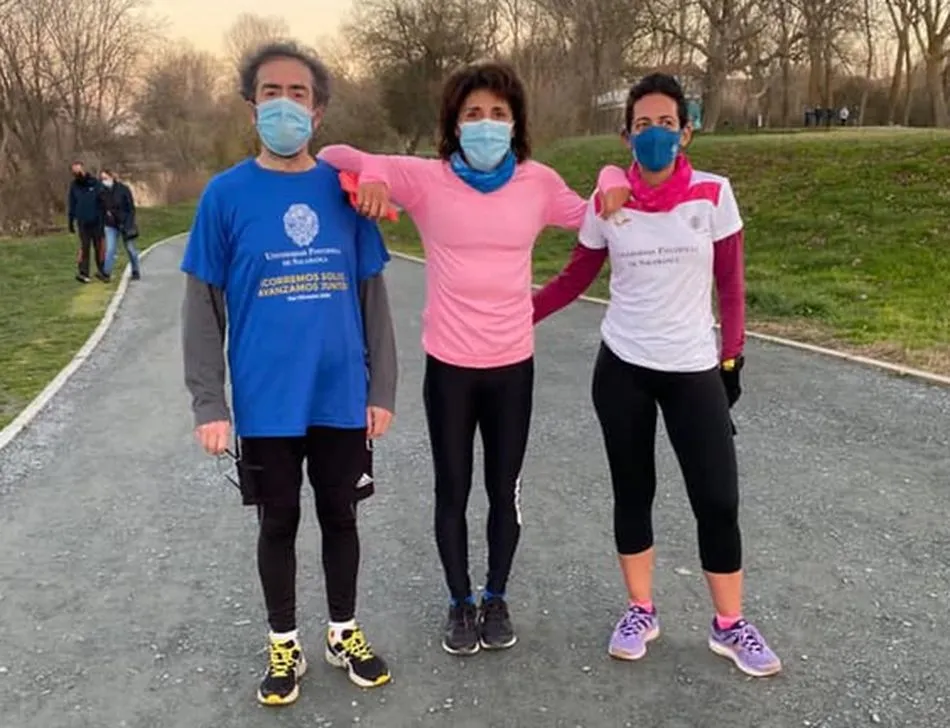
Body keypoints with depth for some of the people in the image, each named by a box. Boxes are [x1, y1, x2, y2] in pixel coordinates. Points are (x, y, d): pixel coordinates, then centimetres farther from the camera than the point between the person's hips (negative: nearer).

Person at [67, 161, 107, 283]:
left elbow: (103, 202, -1)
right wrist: (71, 221, 7)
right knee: (84, 247, -4)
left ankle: (101, 271, 18)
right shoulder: (74, 185, 3)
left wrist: (104, 219, -5)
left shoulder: (95, 183, -3)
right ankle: (83, 273, -6)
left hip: (96, 221, -1)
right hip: (82, 222, 1)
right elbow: (71, 205, 9)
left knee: (99, 246, 7)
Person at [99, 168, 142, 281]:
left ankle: (136, 272, 23)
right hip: (110, 225, 2)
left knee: (130, 249, 9)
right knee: (110, 249, -8)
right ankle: (106, 272, -10)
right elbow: (100, 209, 9)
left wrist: (129, 225, -16)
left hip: (124, 224, -2)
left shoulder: (123, 189, -9)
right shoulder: (102, 193, -1)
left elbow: (131, 208, -10)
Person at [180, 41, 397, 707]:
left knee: (340, 517, 15)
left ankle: (344, 633, 36)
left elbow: (372, 296, 5)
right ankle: (284, 645, 33)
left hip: (342, 397, 2)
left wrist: (382, 388, 3)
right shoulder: (226, 194, -4)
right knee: (279, 523, 13)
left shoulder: (345, 189, 1)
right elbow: (204, 307, -3)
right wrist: (209, 403, -7)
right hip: (267, 402, -1)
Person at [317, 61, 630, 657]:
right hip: (449, 365, -1)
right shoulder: (426, 179, -6)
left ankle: (497, 598, 35)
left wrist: (614, 180, -4)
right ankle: (461, 602, 32)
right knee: (453, 492, 11)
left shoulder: (539, 182, -1)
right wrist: (371, 174, -22)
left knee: (505, 491, 13)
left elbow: (590, 216, 17)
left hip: (513, 364, 1)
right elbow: (334, 156, -1)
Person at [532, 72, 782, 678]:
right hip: (622, 369, 1)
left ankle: (730, 625, 20)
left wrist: (732, 357, 1)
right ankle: (641, 612, 27)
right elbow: (575, 279, 6)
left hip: (694, 371, -1)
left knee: (718, 500, 1)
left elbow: (731, 283, 1)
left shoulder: (714, 194, -5)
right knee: (633, 492, 10)